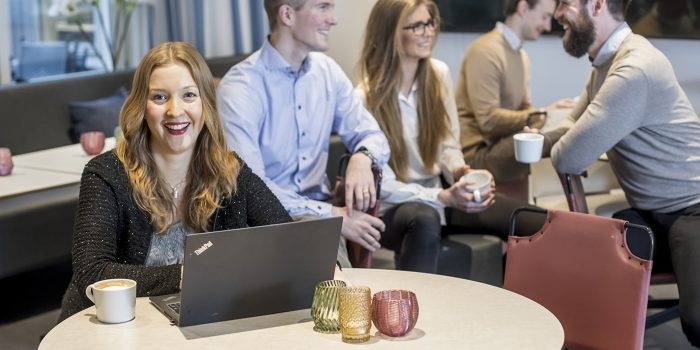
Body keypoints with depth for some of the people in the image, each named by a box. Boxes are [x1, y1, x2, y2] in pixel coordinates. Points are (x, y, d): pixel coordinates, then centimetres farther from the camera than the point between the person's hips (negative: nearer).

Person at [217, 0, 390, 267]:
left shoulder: (327, 71, 7)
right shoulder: (240, 87, -13)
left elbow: (372, 135, 11)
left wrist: (362, 158, -15)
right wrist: (332, 214, -23)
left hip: (319, 212, 5)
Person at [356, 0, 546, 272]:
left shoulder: (439, 74, 0)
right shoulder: (366, 97, -17)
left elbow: (448, 142, 9)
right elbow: (383, 185, -17)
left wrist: (458, 172, -15)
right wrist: (444, 198, -28)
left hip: (438, 192, 5)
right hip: (390, 208, -5)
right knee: (424, 219, -42)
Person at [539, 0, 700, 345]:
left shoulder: (635, 69, -23)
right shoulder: (606, 60, 9)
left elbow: (570, 158, -22)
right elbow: (576, 127, 22)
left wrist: (555, 149, 1)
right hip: (649, 213, 9)